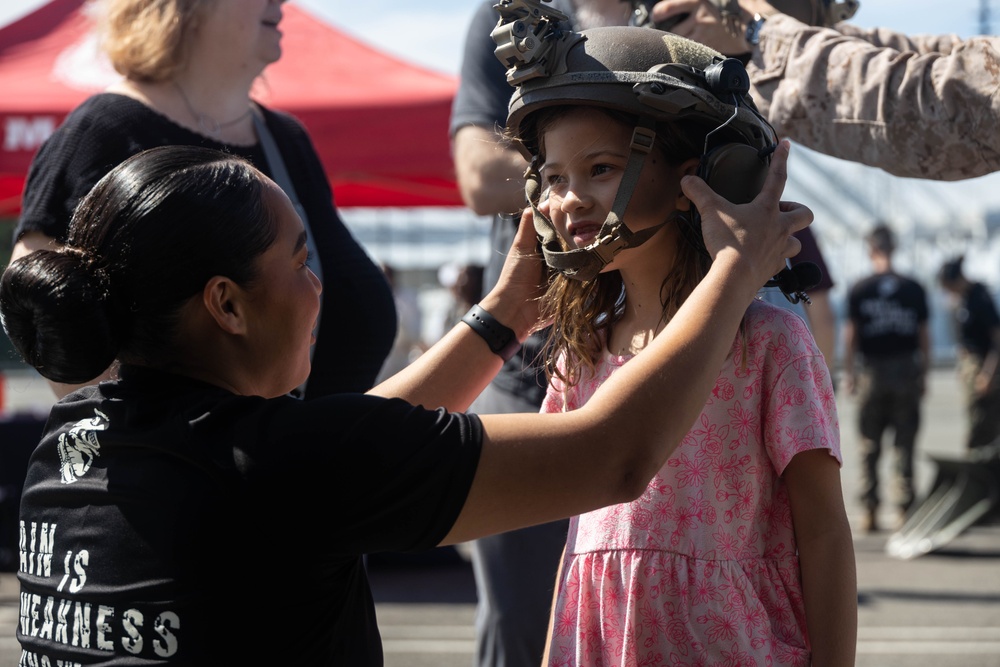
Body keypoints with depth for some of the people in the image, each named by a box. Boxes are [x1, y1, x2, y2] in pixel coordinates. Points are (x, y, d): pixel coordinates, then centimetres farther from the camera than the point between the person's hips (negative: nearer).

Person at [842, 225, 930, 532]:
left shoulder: (859, 290, -3)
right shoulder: (914, 289, 1)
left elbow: (850, 334, -3)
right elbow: (924, 336, 3)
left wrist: (848, 373, 4)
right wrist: (924, 374, 11)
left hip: (872, 371, -1)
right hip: (906, 371, 1)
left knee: (869, 447, 6)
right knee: (904, 446, 5)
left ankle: (869, 512, 4)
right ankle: (904, 510, 3)